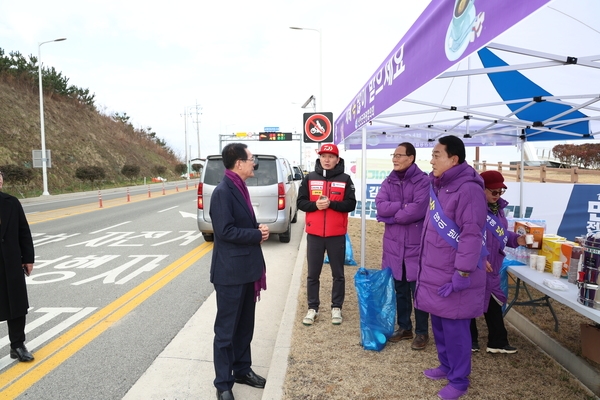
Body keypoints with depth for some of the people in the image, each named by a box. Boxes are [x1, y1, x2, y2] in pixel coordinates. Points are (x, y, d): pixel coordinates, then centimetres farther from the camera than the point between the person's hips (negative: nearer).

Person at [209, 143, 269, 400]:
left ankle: (242, 370, 36)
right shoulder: (222, 192, -18)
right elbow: (226, 231, -24)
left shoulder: (239, 188, 11)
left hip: (246, 270, 9)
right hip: (230, 272, -9)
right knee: (226, 329, 5)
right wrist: (258, 234, -15)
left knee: (245, 326, 20)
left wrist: (258, 230, -1)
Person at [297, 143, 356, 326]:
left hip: (337, 235, -1)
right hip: (314, 234, 1)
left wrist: (331, 204, -19)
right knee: (313, 274, 8)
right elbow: (301, 202, 3)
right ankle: (312, 308, 21)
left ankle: (336, 308, 23)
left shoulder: (345, 179, 1)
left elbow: (351, 204, -6)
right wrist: (315, 204, -16)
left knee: (338, 274, 9)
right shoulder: (309, 178, 4)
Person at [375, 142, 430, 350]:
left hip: (416, 244, -5)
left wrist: (391, 215, -12)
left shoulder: (423, 181, -10)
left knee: (418, 289, 6)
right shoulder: (388, 182, 8)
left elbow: (418, 210, -23)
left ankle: (422, 332, 22)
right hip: (393, 244, 5)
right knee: (399, 288, 15)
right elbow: (380, 206, -6)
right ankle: (404, 327, 30)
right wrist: (405, 205, -16)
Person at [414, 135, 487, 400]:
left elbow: (472, 235, -22)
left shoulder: (467, 189, -19)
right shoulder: (438, 185, 11)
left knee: (454, 328, 5)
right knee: (439, 323, 20)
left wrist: (462, 274, -22)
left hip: (453, 274, -9)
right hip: (434, 270, 9)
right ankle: (446, 366, 39)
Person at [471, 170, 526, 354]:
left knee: (493, 302, 15)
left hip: (490, 267, 8)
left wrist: (516, 239, 0)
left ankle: (497, 342, 27)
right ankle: (469, 340, 25)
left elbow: (500, 233, 18)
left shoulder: (497, 206, 8)